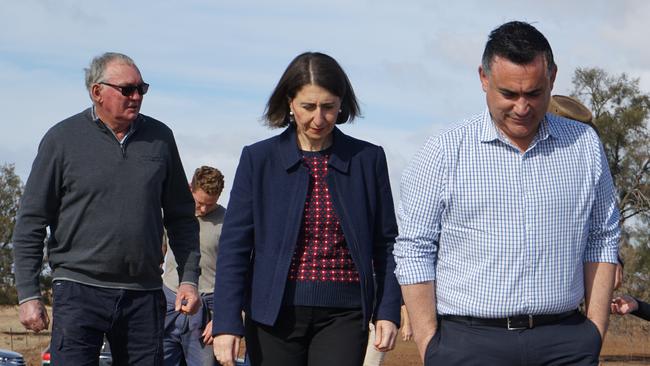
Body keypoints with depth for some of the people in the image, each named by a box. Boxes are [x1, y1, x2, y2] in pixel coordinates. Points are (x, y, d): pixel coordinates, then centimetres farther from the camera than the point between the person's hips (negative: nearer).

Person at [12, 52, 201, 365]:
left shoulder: (160, 138, 8)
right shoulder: (62, 139, 0)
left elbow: (181, 217, 15)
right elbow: (31, 222, 1)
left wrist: (189, 278, 6)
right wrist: (28, 295, -5)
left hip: (144, 295, 3)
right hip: (79, 291, -3)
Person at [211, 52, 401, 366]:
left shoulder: (367, 159, 5)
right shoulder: (259, 159, 2)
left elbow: (385, 243, 9)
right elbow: (234, 244, 0)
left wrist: (388, 311, 1)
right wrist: (226, 323, -8)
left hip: (343, 315, 0)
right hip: (276, 314, 1)